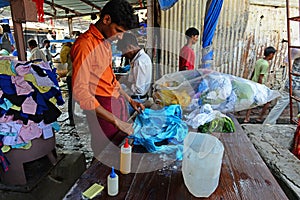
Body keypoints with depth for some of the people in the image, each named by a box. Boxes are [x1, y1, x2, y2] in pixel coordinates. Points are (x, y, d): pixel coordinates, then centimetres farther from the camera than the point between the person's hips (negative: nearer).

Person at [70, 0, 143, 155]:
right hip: (102, 105, -8)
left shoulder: (106, 42, 12)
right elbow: (80, 92, -23)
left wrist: (130, 100, 16)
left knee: (122, 143, 15)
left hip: (117, 100, 9)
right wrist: (115, 121, -23)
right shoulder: (85, 45, -17)